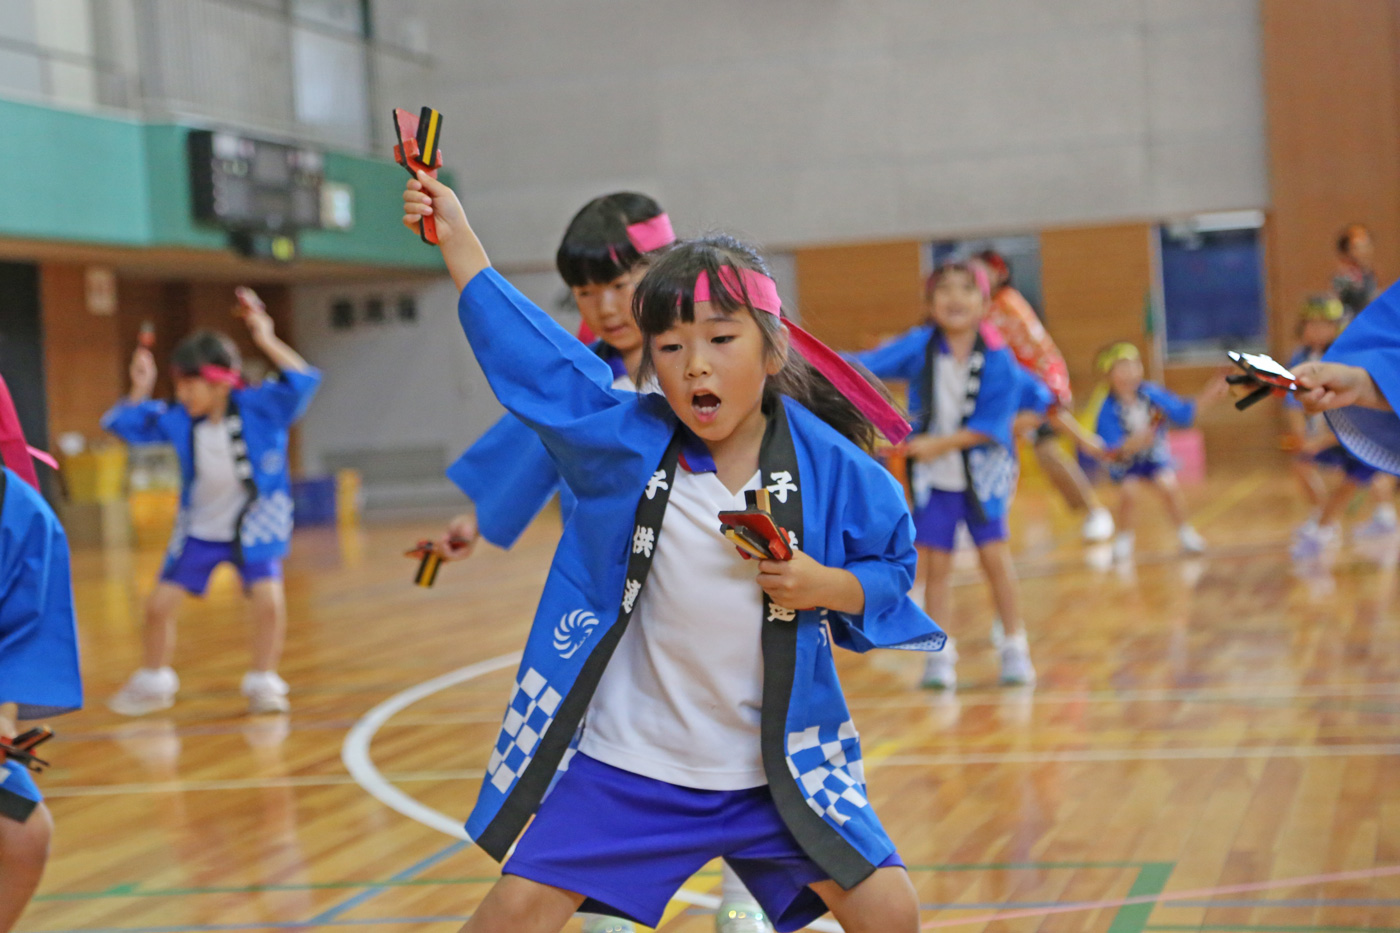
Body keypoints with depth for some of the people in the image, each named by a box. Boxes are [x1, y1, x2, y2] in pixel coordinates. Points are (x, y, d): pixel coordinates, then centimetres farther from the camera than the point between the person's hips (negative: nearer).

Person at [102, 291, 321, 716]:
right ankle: (153, 682, 26)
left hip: (254, 525, -3)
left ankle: (263, 682, -1)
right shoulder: (176, 420, -9)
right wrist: (140, 390, -11)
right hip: (199, 530, 3)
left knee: (269, 599, -21)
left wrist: (267, 341, -35)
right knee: (159, 604, 3)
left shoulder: (259, 407, -19)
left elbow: (302, 381, -32)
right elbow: (123, 424, 3)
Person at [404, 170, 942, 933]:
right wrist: (455, 235, 0)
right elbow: (528, 352, 0)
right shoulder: (625, 440, -6)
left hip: (779, 766, 0)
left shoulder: (829, 467, -8)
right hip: (627, 763, 0)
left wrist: (829, 586, -16)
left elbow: (894, 565, 4)